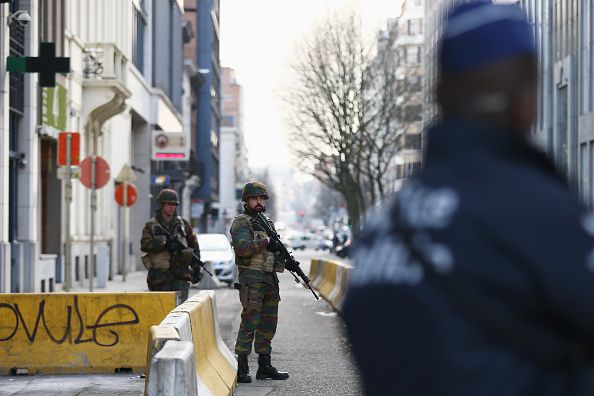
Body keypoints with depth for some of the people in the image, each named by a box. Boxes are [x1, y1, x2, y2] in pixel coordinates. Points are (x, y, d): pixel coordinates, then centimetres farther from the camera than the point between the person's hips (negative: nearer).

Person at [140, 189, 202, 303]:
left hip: (181, 276, 1)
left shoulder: (183, 224, 12)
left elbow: (194, 246, 17)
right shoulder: (151, 226, 5)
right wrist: (164, 242, -21)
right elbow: (145, 245, -11)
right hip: (159, 275, -1)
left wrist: (196, 268, 14)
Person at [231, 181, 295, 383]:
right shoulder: (241, 223, -5)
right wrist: (265, 242, -17)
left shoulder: (268, 223, 18)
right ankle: (240, 368, -10)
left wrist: (286, 262, 4)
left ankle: (265, 366, 17)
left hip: (271, 279, 8)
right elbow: (242, 247, -21)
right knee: (250, 323, -11)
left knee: (268, 324, 10)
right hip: (252, 279, -8)